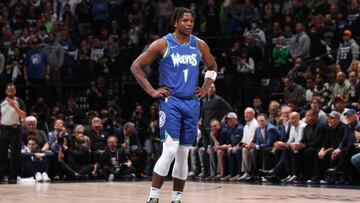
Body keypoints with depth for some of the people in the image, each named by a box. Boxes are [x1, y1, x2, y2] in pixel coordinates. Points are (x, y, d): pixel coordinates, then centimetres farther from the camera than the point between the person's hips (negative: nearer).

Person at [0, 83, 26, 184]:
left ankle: (13, 177, 0)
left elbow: (23, 116, -11)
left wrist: (14, 106, -20)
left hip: (15, 129, -3)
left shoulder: (19, 102, -1)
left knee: (15, 155, -3)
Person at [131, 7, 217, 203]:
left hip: (191, 103, 5)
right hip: (170, 102, -5)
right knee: (170, 151, -17)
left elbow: (212, 67, 25)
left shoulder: (199, 45, 7)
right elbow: (136, 66, -2)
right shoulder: (163, 44, -6)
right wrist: (152, 91, -7)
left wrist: (205, 88, 11)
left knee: (183, 154, 7)